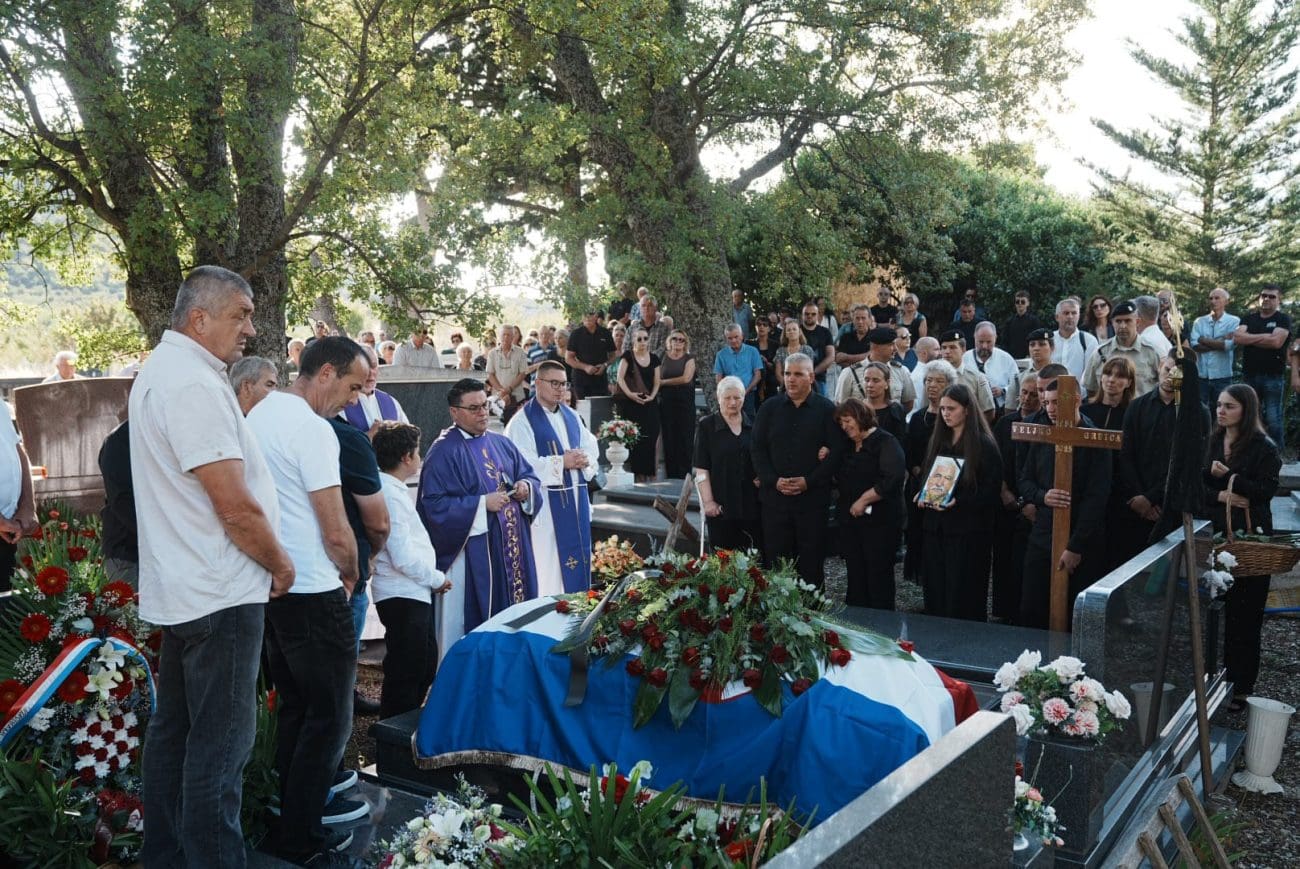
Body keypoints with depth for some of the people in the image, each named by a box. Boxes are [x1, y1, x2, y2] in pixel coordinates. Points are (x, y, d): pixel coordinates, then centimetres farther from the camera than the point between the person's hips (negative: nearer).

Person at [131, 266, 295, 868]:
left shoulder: (160, 370, 15)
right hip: (220, 593, -11)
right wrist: (280, 565, -6)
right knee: (221, 744, -2)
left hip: (182, 590, 11)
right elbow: (236, 508, -22)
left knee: (174, 729, 18)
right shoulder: (193, 383, -20)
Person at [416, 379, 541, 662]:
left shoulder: (501, 443, 12)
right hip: (471, 553, -7)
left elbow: (530, 476, 16)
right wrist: (482, 504, -20)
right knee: (475, 619, -2)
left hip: (511, 548, 7)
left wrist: (526, 487, -7)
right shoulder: (443, 452, -10)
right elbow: (435, 504, -17)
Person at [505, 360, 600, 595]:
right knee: (548, 568, -5)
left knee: (578, 559, 11)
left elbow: (592, 446, 15)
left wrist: (584, 459, -8)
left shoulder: (571, 415, 14)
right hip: (547, 504, -7)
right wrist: (561, 462, -19)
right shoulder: (522, 421, -9)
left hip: (576, 498, 7)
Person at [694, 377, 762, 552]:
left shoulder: (753, 425, 8)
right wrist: (708, 501, -7)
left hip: (751, 503, 2)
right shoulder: (706, 426, 1)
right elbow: (701, 469, -2)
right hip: (721, 505, -2)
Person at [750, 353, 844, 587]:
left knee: (811, 560, 4)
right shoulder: (769, 408, 9)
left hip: (813, 497, -2)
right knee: (775, 560, 4)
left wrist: (809, 481, -13)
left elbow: (836, 451, -5)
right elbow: (758, 449, 5)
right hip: (775, 496, 2)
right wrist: (774, 481, -9)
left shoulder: (826, 410, 1)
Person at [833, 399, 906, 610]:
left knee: (879, 576, -1)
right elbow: (840, 481, 22)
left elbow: (892, 479, -20)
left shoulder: (886, 442, -8)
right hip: (849, 521, 7)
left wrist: (863, 500, -18)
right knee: (855, 576, 10)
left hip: (879, 521, -7)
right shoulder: (848, 446, 15)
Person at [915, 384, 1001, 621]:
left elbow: (991, 492, -10)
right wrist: (923, 496, -1)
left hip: (968, 531, -6)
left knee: (964, 600, -1)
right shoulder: (937, 441, 12)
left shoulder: (984, 444, -7)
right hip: (935, 527, 6)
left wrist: (957, 501, -21)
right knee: (936, 592, 8)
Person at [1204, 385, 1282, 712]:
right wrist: (1220, 495, -11)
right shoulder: (1210, 443, 10)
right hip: (1216, 534, 4)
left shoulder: (1264, 448, -4)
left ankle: (1241, 687, 9)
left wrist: (1229, 476, -16)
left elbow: (1268, 490, -11)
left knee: (1244, 614, 0)